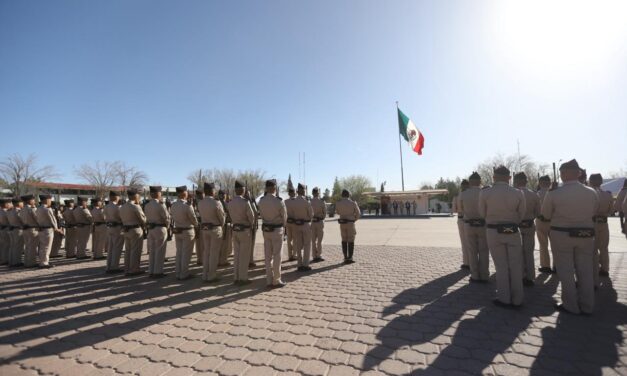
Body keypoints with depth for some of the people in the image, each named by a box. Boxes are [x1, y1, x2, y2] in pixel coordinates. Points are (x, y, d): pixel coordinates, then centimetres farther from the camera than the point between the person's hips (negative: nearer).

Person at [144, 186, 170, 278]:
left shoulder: (146, 206, 6)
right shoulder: (160, 205, -17)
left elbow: (147, 217, 7)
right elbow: (167, 217, -12)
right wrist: (167, 226, 7)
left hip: (150, 229, 7)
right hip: (160, 229, -7)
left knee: (151, 251, 13)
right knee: (159, 251, 1)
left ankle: (151, 271, 19)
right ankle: (158, 272, 5)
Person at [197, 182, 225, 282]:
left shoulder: (200, 203, 0)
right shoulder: (216, 202, -17)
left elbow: (202, 215, 4)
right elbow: (222, 216, -8)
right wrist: (221, 226, 9)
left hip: (204, 228, 6)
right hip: (215, 228, -6)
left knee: (206, 252, 15)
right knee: (214, 253, 3)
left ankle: (205, 275, 22)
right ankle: (211, 276, 10)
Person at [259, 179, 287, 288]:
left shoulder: (261, 201, -4)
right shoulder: (279, 201, -17)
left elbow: (261, 215, 4)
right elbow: (284, 217, -6)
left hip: (266, 229, 5)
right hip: (277, 230, -5)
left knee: (268, 256, 11)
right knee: (277, 256, 4)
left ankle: (269, 280, 19)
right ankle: (276, 281, 11)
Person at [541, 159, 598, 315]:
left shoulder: (554, 194, -15)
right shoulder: (592, 193, -2)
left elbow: (545, 214, -3)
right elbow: (594, 212, 13)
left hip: (562, 235, -4)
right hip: (586, 235, 4)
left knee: (566, 271, 6)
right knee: (585, 270, 13)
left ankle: (571, 306, 15)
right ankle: (587, 306, 23)